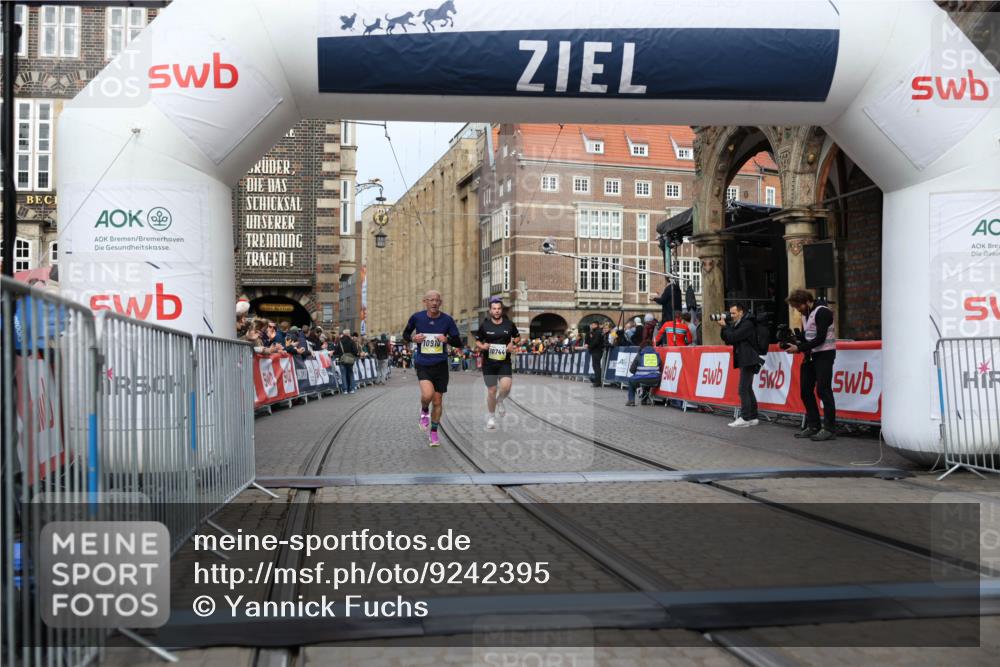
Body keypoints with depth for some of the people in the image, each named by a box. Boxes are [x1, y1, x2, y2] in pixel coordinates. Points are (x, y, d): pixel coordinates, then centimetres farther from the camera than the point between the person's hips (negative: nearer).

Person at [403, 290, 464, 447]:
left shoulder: (447, 320, -4)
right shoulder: (416, 317, -4)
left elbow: (459, 342, 2)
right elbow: (405, 334, 12)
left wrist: (447, 339, -19)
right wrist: (413, 338, -10)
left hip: (440, 364, 1)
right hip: (422, 364, -1)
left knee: (437, 401, 7)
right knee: (427, 394, -24)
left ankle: (434, 433, 27)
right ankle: (424, 411, 12)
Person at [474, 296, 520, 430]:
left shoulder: (509, 324, 2)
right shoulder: (484, 325, 0)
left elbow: (517, 336, 18)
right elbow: (477, 341, 8)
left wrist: (513, 343, -3)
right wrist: (482, 346, -14)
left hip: (505, 361, 0)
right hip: (489, 362, 0)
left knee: (506, 385, -21)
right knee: (492, 390, 4)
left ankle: (500, 400, 14)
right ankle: (491, 416, 25)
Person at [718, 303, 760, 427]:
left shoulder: (747, 324, -12)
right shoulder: (736, 324, 16)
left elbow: (733, 337, -19)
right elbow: (727, 340, 14)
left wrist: (725, 326, -7)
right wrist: (724, 327, 1)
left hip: (748, 361, -10)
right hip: (743, 361, 10)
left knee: (743, 389, -11)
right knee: (748, 389, 11)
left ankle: (745, 418, -10)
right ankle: (752, 417, 15)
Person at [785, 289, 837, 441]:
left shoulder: (822, 312, -14)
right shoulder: (805, 315, 13)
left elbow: (820, 338, -20)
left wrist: (799, 348, -21)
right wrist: (794, 344, -3)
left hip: (824, 354, -9)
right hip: (810, 355, 9)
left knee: (823, 390, -10)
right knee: (806, 390, 7)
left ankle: (830, 429, -5)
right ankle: (813, 426, 15)